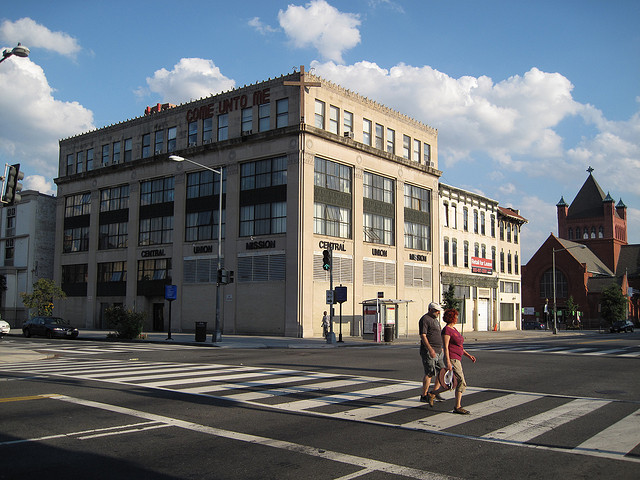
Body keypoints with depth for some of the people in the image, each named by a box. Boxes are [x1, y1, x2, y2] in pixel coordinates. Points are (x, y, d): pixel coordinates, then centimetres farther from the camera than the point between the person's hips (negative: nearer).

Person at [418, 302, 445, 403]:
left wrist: (441, 348, 25)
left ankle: (434, 393, 18)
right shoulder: (425, 319, -11)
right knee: (429, 373, -8)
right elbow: (423, 336, -19)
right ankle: (424, 396, 0)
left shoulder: (435, 319, 19)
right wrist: (430, 349, -26)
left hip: (438, 350, 10)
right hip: (428, 350, -10)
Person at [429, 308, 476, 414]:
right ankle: (457, 407, -4)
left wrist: (469, 355, 14)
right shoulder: (446, 330, -12)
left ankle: (432, 394, 21)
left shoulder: (454, 329, 18)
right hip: (452, 359, -10)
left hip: (457, 359, 10)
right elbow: (445, 347, -18)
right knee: (462, 382, -11)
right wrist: (448, 362, -24)